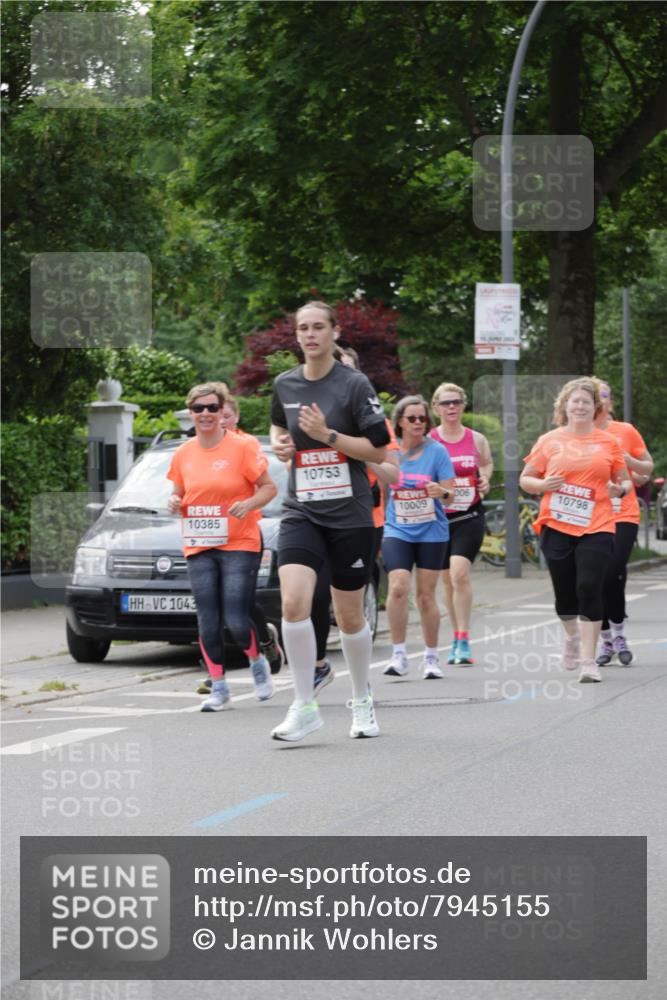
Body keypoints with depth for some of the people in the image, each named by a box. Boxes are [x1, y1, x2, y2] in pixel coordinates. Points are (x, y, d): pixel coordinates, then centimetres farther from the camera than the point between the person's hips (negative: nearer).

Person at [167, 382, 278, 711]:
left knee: (236, 621, -9)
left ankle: (257, 662, 21)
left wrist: (249, 504, -21)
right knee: (208, 622, -1)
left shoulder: (243, 446, -5)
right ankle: (218, 686, 12)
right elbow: (179, 493, 19)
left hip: (239, 545, -4)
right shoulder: (184, 454, 8)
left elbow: (269, 487, -2)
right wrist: (174, 503, -4)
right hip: (199, 548, 4)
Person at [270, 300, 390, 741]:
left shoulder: (355, 385, -7)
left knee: (350, 616, 7)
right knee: (293, 602, -18)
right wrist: (279, 442, 5)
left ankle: (362, 701, 29)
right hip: (302, 512, 3)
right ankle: (304, 706, -9)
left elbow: (379, 451, -8)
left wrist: (328, 435, -18)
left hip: (350, 515, -2)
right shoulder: (285, 385, 6)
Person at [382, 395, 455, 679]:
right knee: (398, 587, -18)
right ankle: (398, 654, -11)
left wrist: (441, 491, -27)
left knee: (426, 595, 4)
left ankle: (431, 656, 17)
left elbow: (451, 493, -4)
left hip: (431, 531, 0)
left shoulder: (437, 451, -4)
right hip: (397, 530, 0)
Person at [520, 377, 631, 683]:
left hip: (596, 528, -1)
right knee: (565, 591, 8)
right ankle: (572, 636, 40)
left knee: (589, 589, -13)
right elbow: (525, 479, 9)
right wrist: (543, 485, -12)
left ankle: (588, 660, -7)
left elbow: (624, 480, 14)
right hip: (556, 527, 1)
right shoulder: (549, 441, 5)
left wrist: (620, 488, -9)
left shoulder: (609, 443, 6)